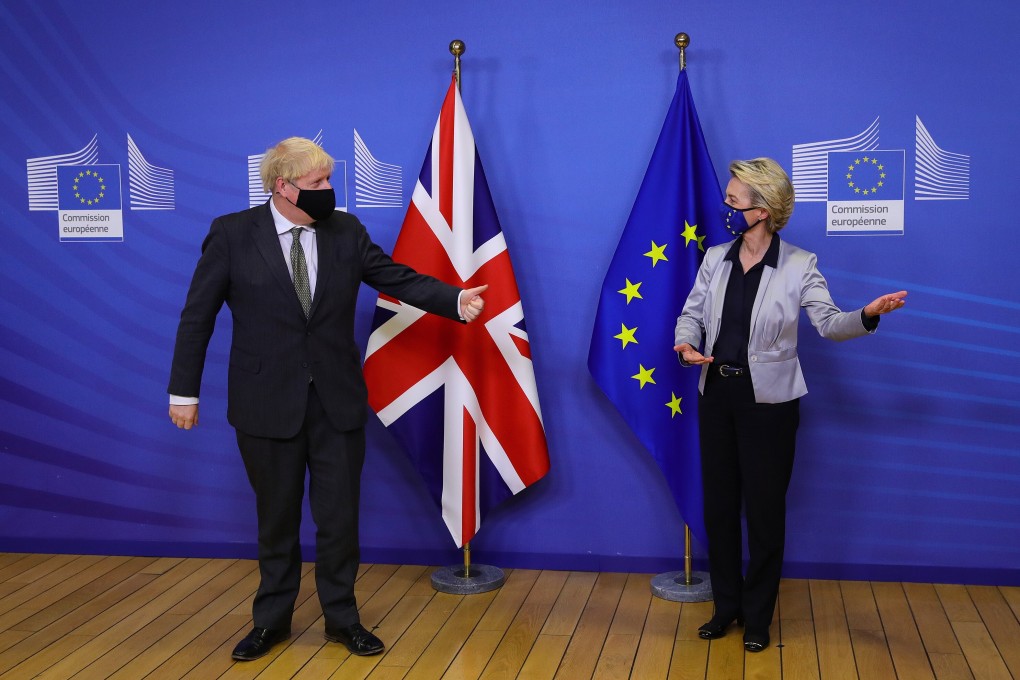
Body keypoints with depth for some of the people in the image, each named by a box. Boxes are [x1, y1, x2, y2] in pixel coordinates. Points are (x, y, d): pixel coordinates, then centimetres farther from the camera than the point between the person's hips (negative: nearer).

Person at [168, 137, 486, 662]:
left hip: (338, 400, 2)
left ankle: (342, 618, 26)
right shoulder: (232, 234, -6)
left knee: (339, 515, 9)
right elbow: (197, 316, -3)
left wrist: (457, 301, -13)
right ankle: (272, 620, 30)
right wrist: (184, 391, -3)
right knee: (276, 518, 12)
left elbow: (400, 279, 1)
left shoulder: (346, 231, 1)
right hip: (268, 402, -2)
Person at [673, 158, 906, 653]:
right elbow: (692, 313, 8)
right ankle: (726, 606, 29)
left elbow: (829, 323, -12)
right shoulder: (714, 259, 3)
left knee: (764, 508, 6)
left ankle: (757, 616, 24)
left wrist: (868, 315, -32)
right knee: (718, 503, 12)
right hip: (716, 394, 4)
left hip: (768, 401, -4)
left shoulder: (799, 266, -9)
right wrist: (686, 346, -13)